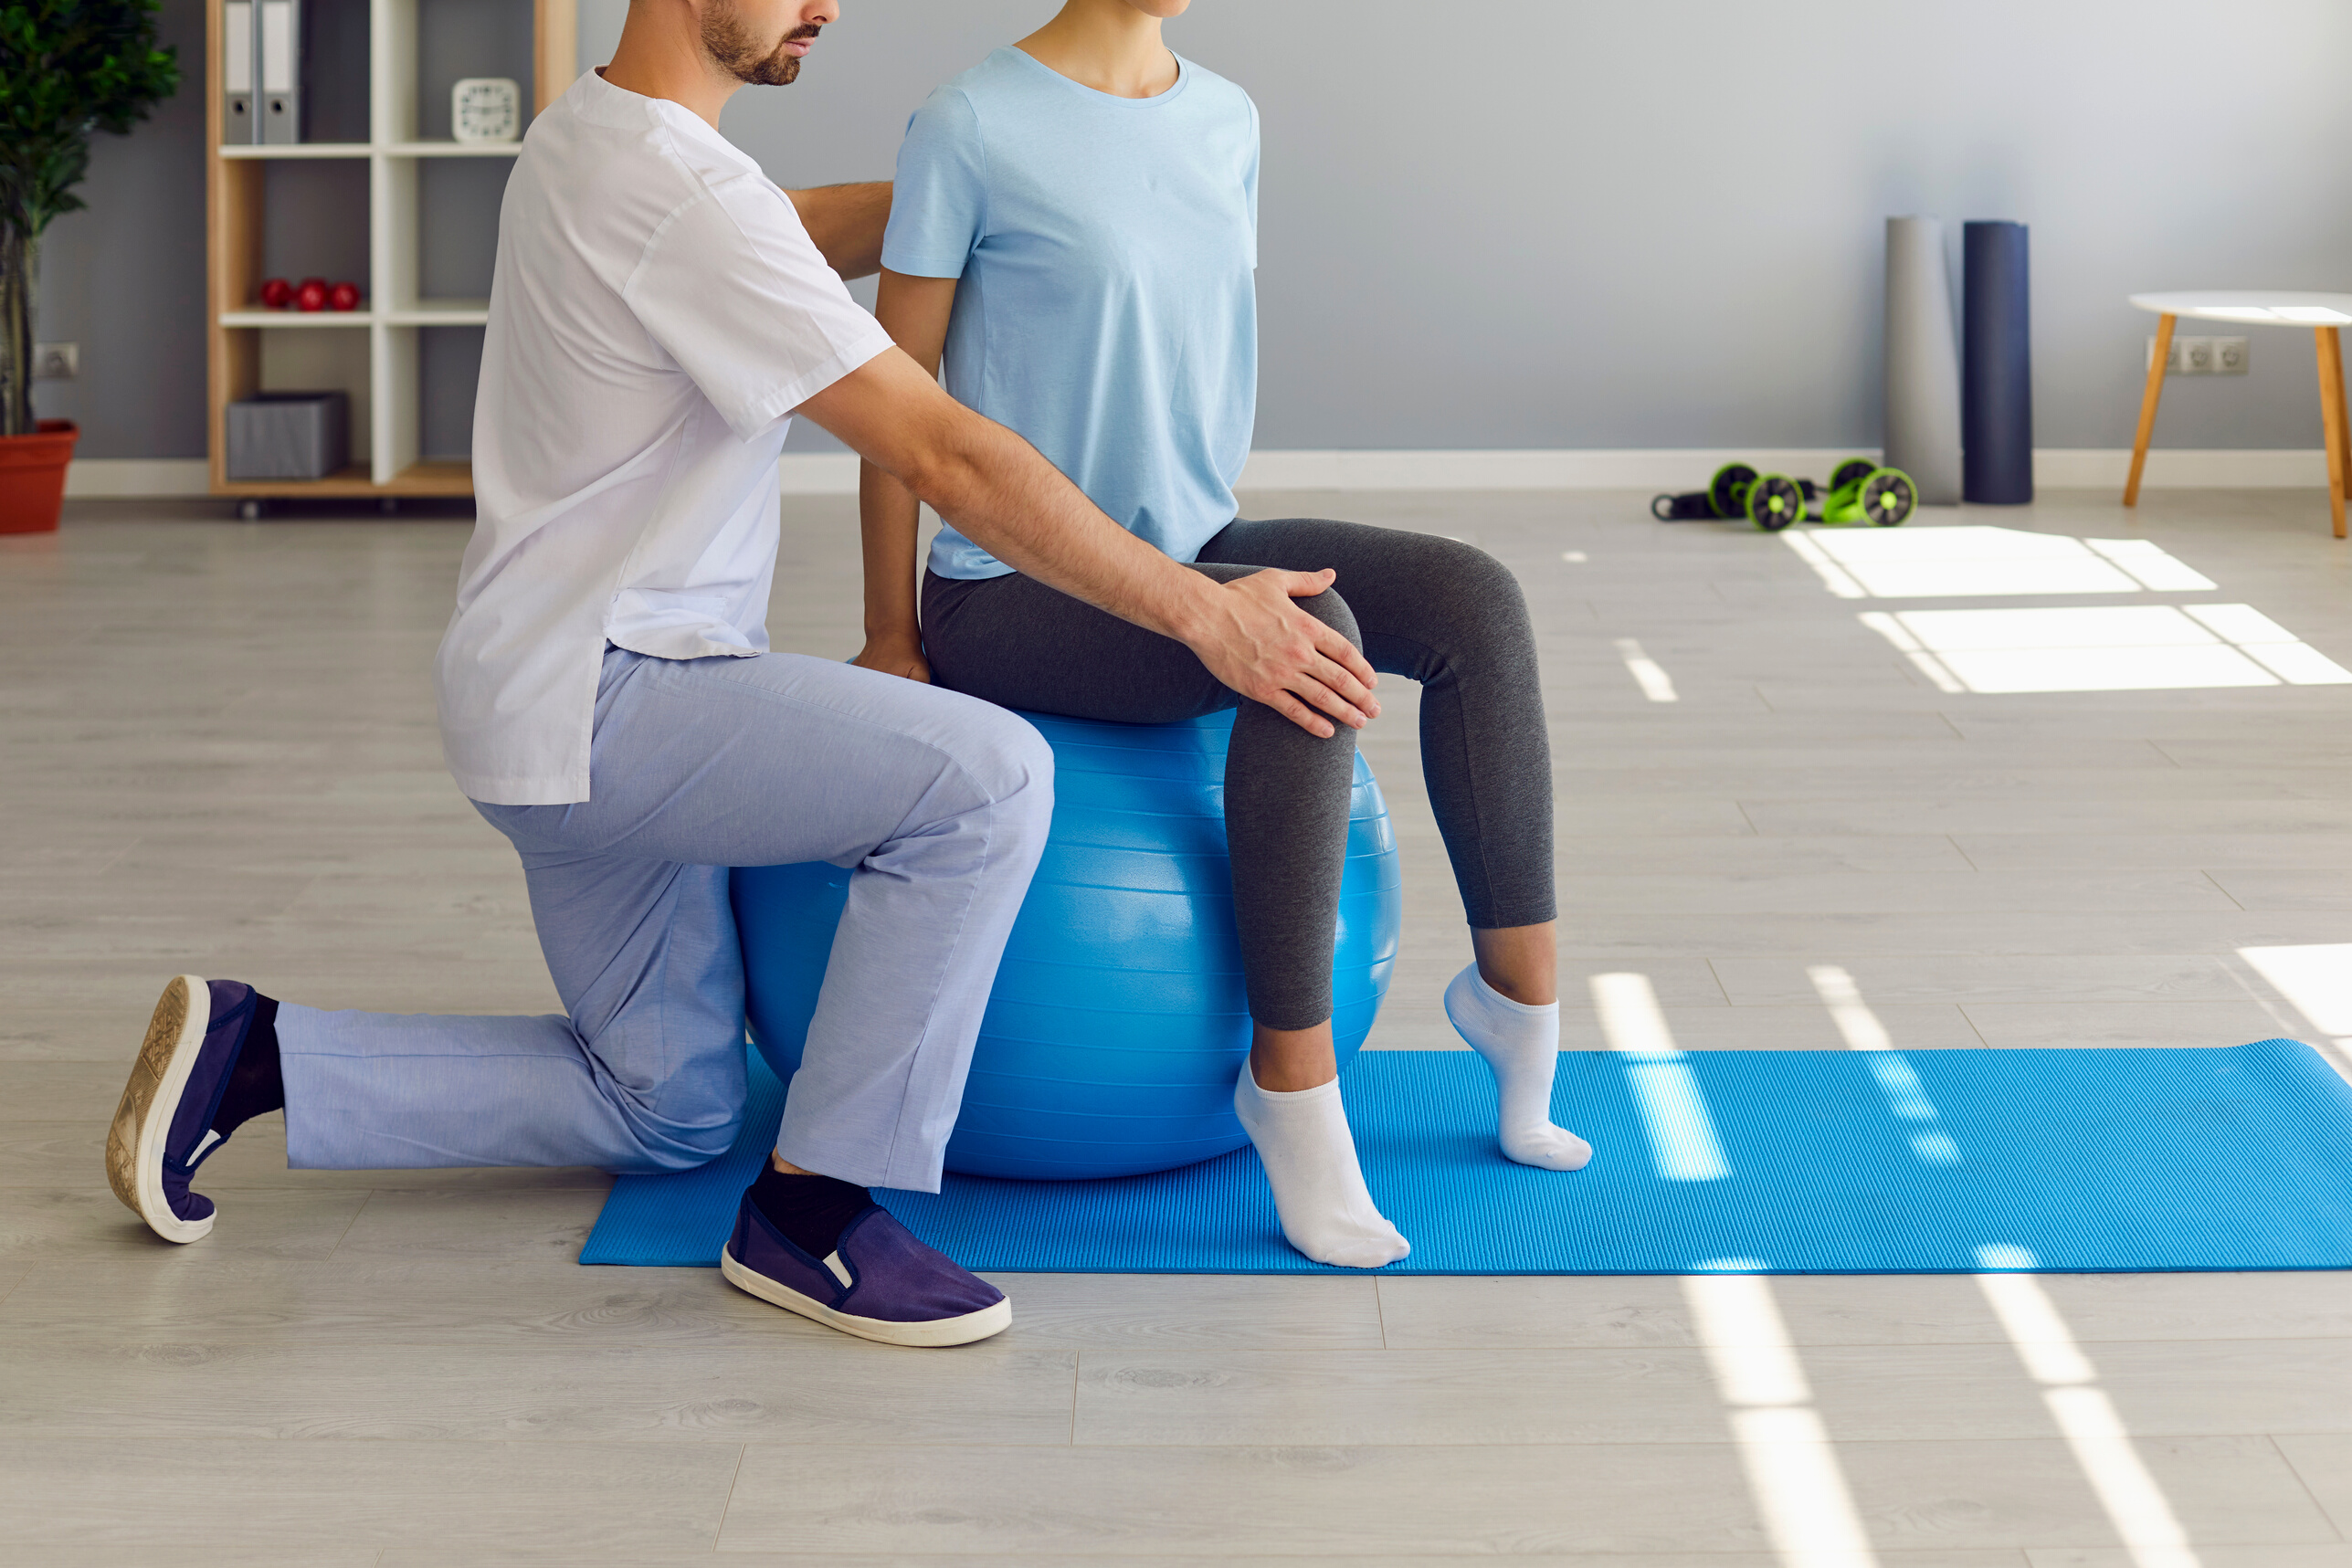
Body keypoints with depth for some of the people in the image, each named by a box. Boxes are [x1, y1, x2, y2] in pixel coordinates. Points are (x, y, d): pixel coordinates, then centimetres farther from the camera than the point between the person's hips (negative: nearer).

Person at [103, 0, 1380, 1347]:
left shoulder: (587, 133, 10)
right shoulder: (691, 198, -21)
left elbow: (806, 234, 29)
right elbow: (948, 458, -24)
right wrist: (1203, 615, -20)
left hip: (571, 691, 11)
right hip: (596, 695, -11)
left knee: (668, 1111, 21)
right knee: (989, 777, -26)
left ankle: (248, 1056, 20)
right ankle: (813, 1212, -16)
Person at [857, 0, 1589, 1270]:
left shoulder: (1227, 122, 7)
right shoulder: (970, 129, -12)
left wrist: (1210, 554, 16)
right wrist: (891, 645, -6)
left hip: (1189, 551, 7)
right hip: (1017, 594, -7)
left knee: (1472, 599, -14)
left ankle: (1522, 996, -8)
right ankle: (1291, 1077, -24)